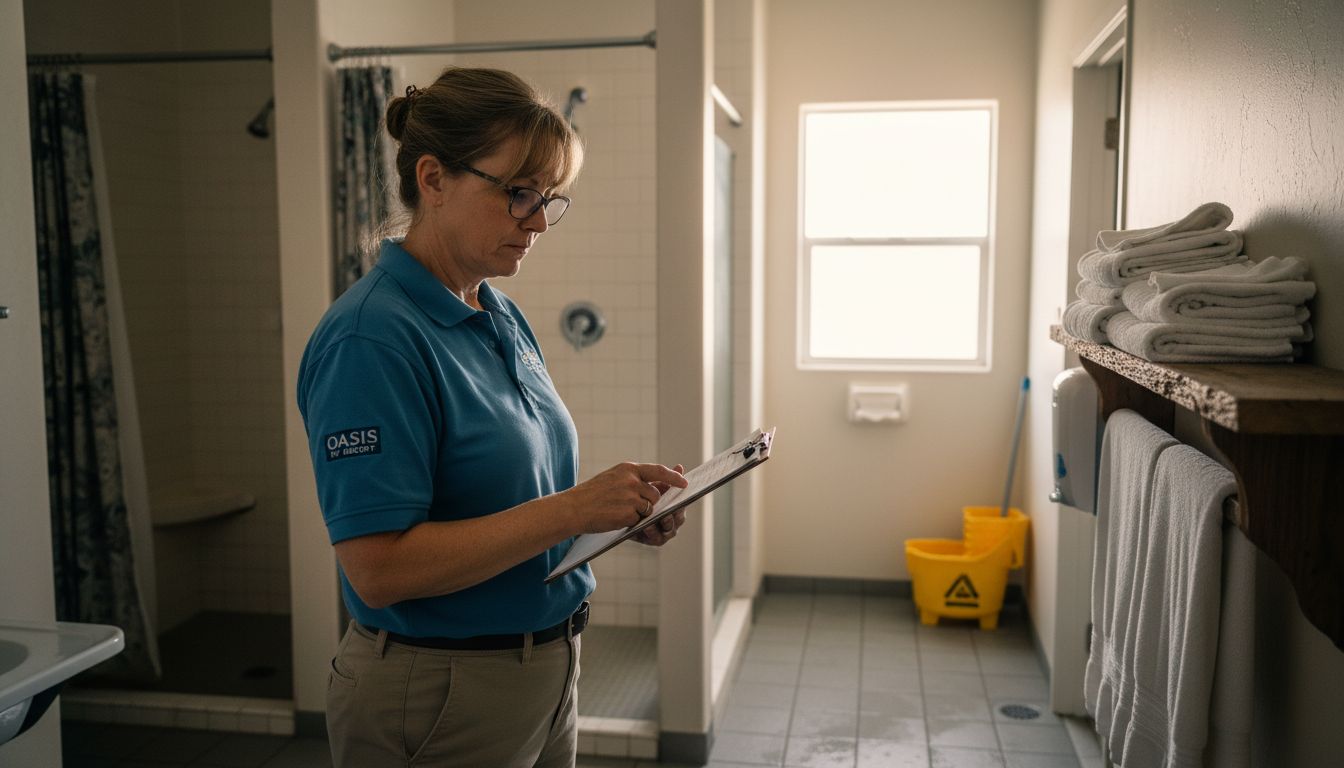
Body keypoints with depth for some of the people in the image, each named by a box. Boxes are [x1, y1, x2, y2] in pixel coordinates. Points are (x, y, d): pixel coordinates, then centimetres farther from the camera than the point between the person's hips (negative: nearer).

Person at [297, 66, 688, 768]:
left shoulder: (506, 319, 5)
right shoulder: (370, 340, -21)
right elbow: (378, 568, -25)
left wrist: (622, 508, -3)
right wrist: (571, 509, -26)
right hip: (439, 702, -8)